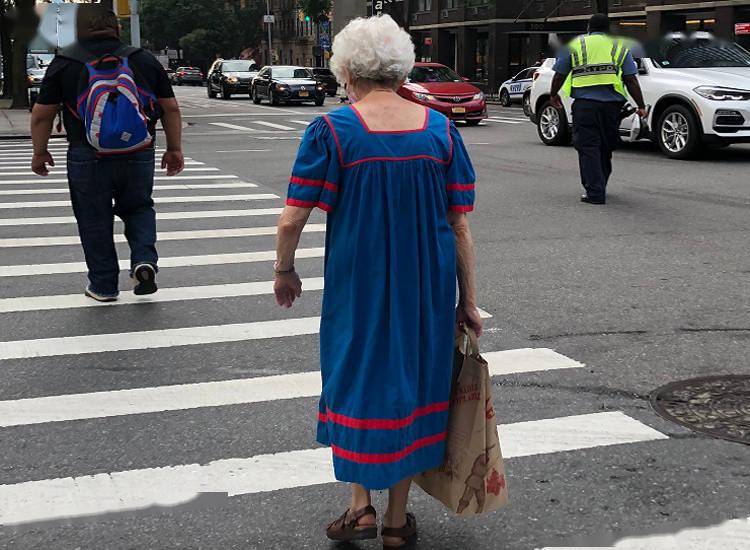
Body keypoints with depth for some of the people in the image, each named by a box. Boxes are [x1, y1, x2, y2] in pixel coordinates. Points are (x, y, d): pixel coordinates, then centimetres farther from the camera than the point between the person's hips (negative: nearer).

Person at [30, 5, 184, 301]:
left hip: (88, 157, -2)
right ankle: (144, 260, 0)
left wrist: (40, 152, 13)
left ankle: (103, 285, 15)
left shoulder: (64, 63, 0)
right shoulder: (146, 60, 6)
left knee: (94, 221, 10)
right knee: (139, 208, 21)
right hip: (139, 154, 2)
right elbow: (170, 109, 8)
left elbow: (42, 114, 1)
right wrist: (174, 149, 15)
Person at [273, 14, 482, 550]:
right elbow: (461, 225, -2)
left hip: (357, 285, -2)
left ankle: (360, 505, 20)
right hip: (428, 287, 2)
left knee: (356, 381, 19)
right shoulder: (440, 129, -3)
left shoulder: (332, 130, -11)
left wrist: (285, 270, 7)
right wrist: (468, 300, 6)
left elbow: (292, 220, -12)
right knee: (413, 383, 16)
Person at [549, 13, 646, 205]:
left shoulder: (574, 45, 9)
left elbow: (559, 75, 8)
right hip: (611, 104, 2)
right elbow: (631, 80, 6)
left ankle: (595, 193, -9)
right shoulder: (620, 47, 13)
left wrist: (554, 95, 24)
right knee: (606, 148, 17)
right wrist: (641, 106, 7)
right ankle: (600, 187, 29)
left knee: (588, 148, -1)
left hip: (584, 104, -2)